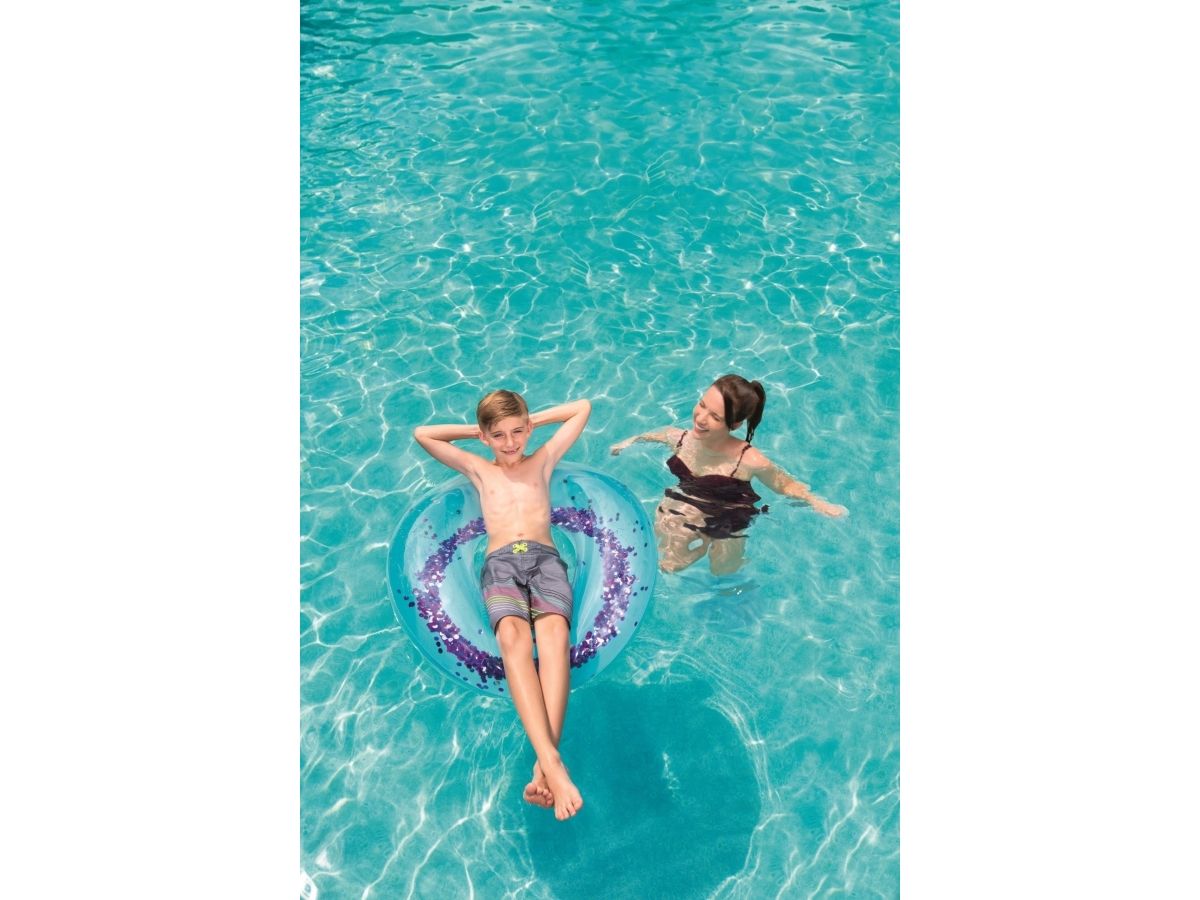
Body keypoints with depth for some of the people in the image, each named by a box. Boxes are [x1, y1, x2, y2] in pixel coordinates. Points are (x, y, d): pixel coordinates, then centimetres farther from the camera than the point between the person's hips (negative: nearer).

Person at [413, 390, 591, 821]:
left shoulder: (543, 460, 26)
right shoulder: (478, 469, 27)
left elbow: (583, 408, 31)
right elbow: (421, 434, 28)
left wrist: (531, 420, 33)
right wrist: (476, 430, 30)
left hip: (545, 556, 1)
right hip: (500, 562, 0)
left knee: (554, 631, -33)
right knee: (512, 636, -33)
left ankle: (543, 765, -43)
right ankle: (553, 763, -46)